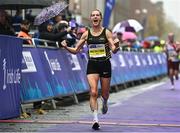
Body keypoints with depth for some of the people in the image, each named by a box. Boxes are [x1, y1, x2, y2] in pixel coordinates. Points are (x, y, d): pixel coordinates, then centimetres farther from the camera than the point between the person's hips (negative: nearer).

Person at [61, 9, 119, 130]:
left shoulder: (107, 32, -2)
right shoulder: (86, 34, 4)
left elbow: (114, 50, -9)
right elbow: (76, 50, 9)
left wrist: (116, 46, -32)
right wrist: (66, 47, -10)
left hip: (105, 64, -1)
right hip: (92, 65, 1)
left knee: (105, 95, 10)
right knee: (93, 92, -15)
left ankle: (104, 103, 47)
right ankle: (95, 120, -13)